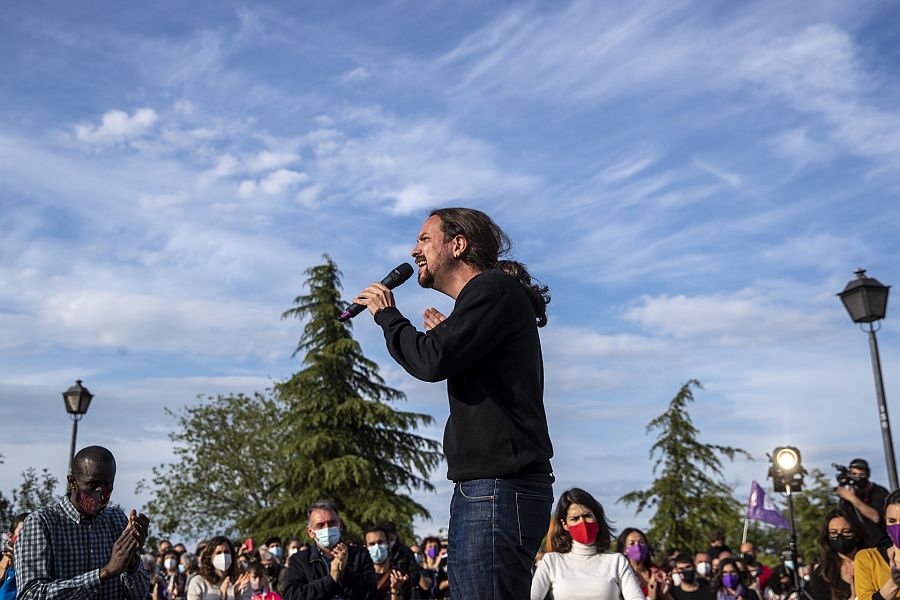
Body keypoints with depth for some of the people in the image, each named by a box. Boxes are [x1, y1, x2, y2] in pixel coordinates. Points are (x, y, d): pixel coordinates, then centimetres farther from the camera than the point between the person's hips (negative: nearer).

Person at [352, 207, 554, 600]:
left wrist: (386, 314, -3)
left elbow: (432, 362, -18)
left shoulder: (493, 288, -7)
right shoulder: (487, 295, 23)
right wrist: (446, 336, 18)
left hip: (497, 490, -10)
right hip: (481, 490, 10)